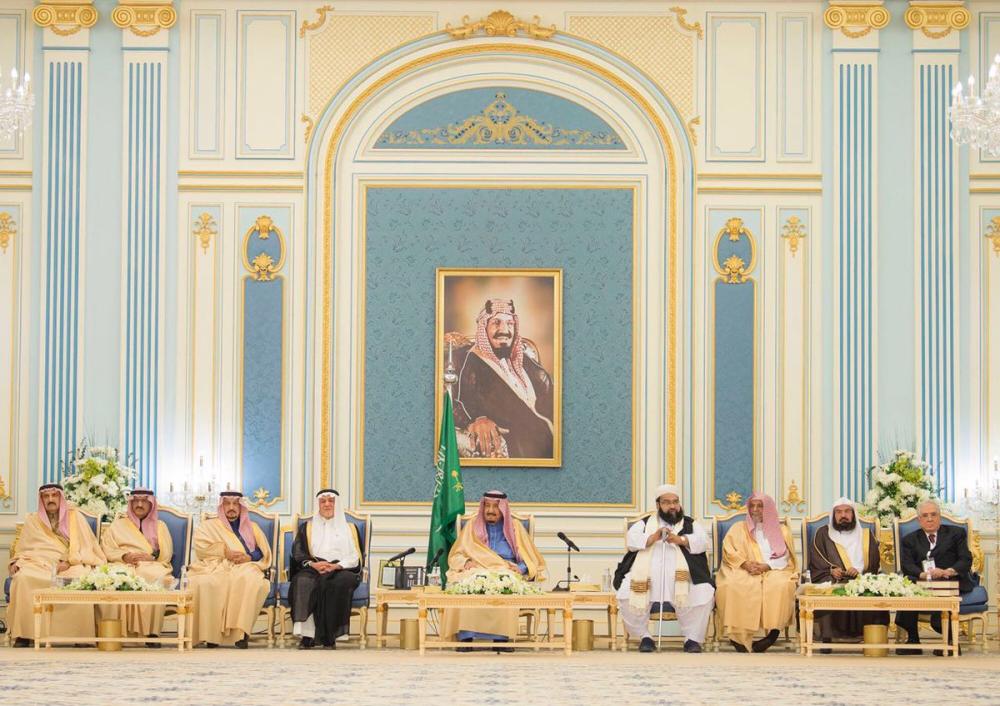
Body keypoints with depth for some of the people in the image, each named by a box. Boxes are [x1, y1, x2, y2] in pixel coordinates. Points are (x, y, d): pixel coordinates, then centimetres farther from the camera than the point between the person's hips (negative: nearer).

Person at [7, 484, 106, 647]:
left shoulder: (74, 516, 12)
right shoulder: (32, 520, 20)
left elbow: (84, 546, 3)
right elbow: (22, 548, 22)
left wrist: (69, 561, -13)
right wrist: (15, 562, 1)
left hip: (72, 565, -2)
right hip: (39, 564, 2)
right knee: (21, 578, -32)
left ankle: (81, 634, -30)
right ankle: (23, 634, -29)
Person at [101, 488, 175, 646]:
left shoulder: (160, 526, 25)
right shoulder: (118, 525, 25)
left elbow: (166, 554, 11)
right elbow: (107, 549, 11)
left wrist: (148, 557, -8)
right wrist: (124, 556, -8)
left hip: (153, 567, 0)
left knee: (156, 579, -37)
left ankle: (152, 632, -41)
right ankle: (125, 630, -39)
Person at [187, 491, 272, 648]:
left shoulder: (252, 527, 26)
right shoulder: (209, 525, 23)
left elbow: (263, 552, 13)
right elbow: (200, 546, 4)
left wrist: (249, 557, -8)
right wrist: (225, 552, -8)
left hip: (243, 569, 0)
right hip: (216, 568, 0)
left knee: (250, 580, -37)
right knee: (204, 584, -37)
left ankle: (240, 632, -38)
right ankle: (211, 634, -35)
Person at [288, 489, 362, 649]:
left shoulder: (349, 529, 22)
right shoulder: (306, 528, 23)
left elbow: (354, 558, 9)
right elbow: (298, 554, 9)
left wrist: (336, 565, -11)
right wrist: (313, 564, -12)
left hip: (342, 570, -1)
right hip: (312, 569, 1)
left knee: (340, 582, -38)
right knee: (303, 581, -36)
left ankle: (329, 636, -35)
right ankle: (307, 634, -42)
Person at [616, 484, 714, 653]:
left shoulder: (690, 524, 21)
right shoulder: (645, 524, 22)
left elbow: (703, 542, 3)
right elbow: (631, 540, 4)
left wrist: (680, 540, -16)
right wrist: (653, 537, -15)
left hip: (682, 577, 0)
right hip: (646, 576, 0)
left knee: (704, 595, -27)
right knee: (626, 594, -26)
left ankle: (692, 638, -11)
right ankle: (644, 636, -8)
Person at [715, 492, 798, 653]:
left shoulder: (781, 531, 20)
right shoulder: (738, 529, 22)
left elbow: (784, 558, 6)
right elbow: (728, 551, 6)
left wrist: (766, 566, -13)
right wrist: (745, 564, -13)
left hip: (773, 572, 0)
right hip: (743, 573, 0)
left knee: (781, 585, -37)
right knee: (732, 586, -36)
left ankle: (773, 632, -36)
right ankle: (740, 637, -39)